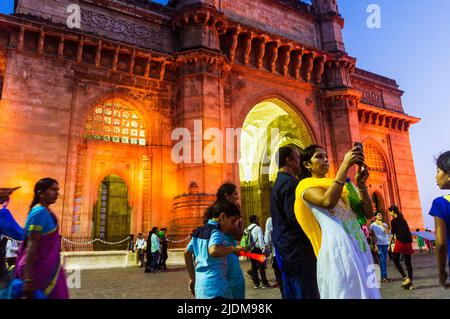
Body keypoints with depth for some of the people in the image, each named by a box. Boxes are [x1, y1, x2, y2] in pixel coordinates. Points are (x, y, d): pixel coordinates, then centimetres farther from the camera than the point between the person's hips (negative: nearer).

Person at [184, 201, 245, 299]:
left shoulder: (200, 231, 13)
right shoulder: (216, 232, -13)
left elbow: (187, 253, 21)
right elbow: (213, 251, -34)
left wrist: (192, 278, 25)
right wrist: (233, 248, -20)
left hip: (200, 286, 9)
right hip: (214, 288, -9)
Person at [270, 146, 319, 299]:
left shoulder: (278, 183, 17)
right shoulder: (290, 183, -14)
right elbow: (296, 217, -22)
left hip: (285, 248, 10)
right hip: (297, 249, -10)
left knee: (291, 294, 15)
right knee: (307, 294, -4)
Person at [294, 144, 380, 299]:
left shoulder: (343, 183, 20)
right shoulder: (306, 185, 2)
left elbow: (368, 213, 12)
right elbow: (328, 202, -21)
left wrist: (361, 184, -2)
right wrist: (345, 166, -17)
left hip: (359, 246, 7)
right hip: (337, 246, -6)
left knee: (365, 290, 12)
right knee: (347, 291, -2)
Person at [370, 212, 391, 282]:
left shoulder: (385, 225, 12)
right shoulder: (373, 225, 0)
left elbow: (388, 232, -7)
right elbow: (373, 236, -4)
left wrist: (382, 224, -10)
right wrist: (375, 245, -11)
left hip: (385, 244, 4)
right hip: (378, 244, -4)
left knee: (384, 260, 5)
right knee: (382, 260, -12)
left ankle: (384, 276, 11)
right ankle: (384, 276, -9)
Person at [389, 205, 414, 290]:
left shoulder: (393, 221, -3)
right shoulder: (403, 220, 17)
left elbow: (393, 234, -4)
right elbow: (407, 231, 19)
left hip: (400, 241, -7)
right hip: (408, 241, 7)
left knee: (396, 260, 4)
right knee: (408, 262, 8)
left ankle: (405, 278, -11)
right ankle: (410, 283, 9)